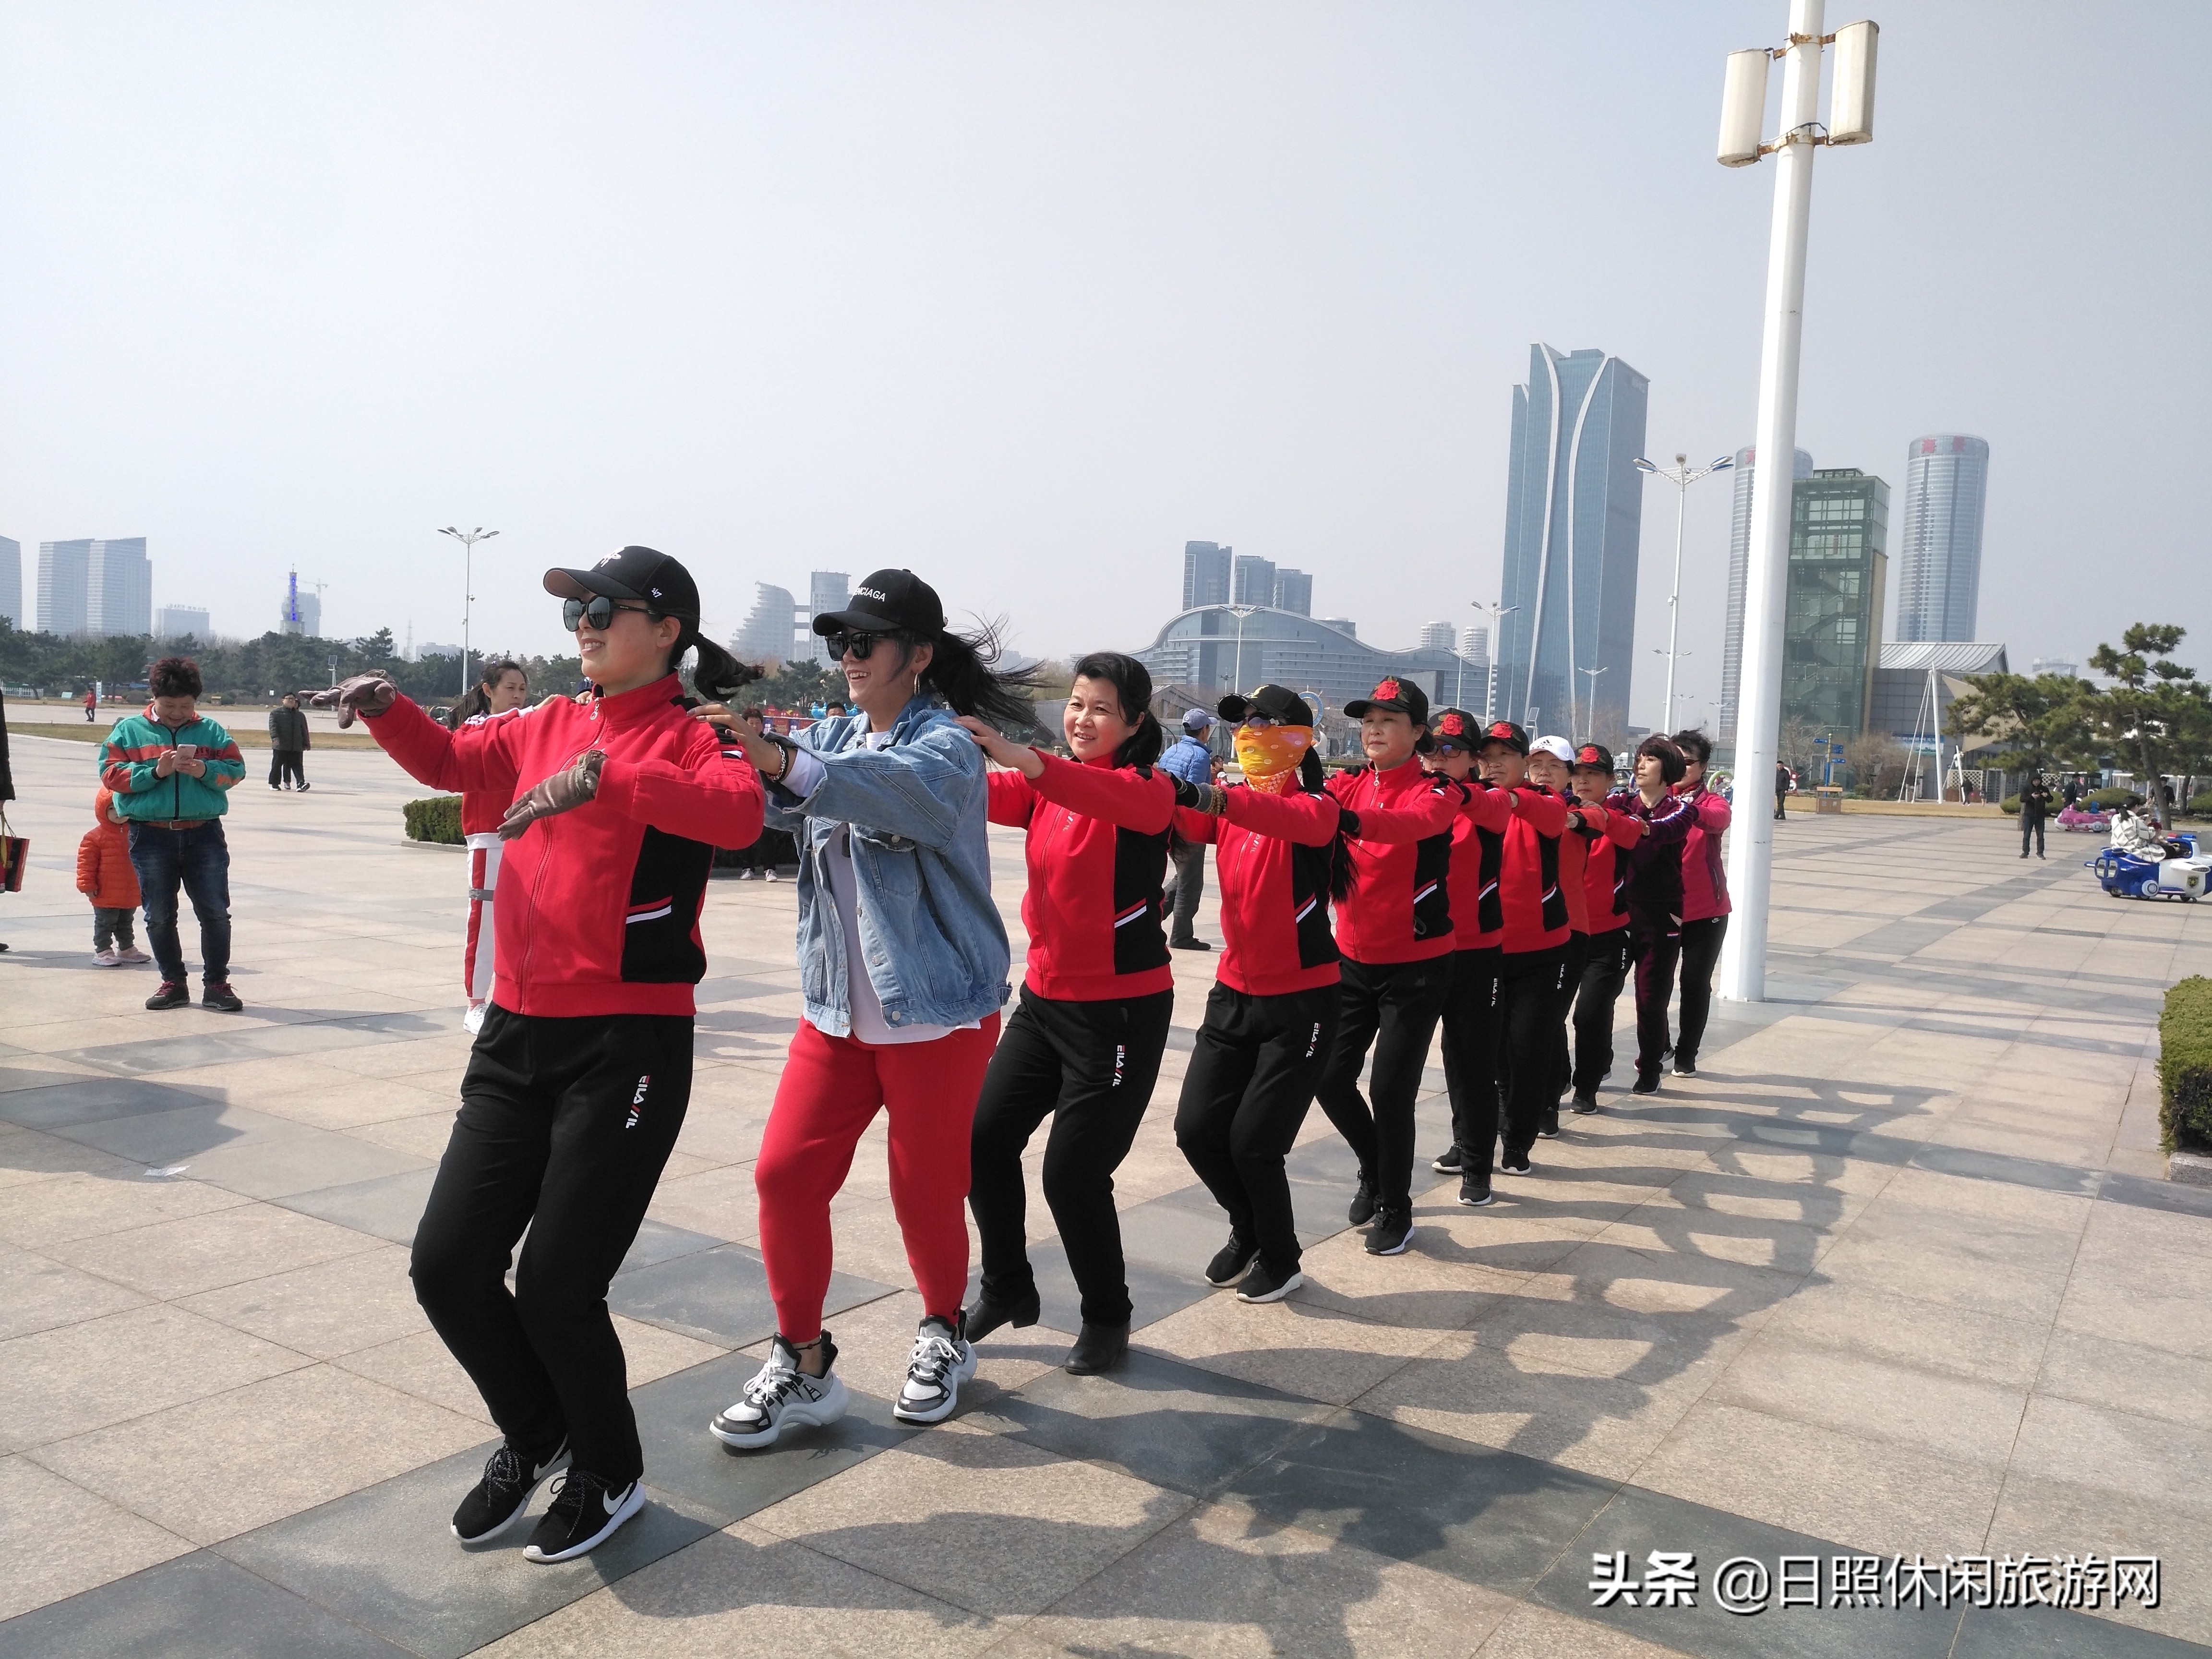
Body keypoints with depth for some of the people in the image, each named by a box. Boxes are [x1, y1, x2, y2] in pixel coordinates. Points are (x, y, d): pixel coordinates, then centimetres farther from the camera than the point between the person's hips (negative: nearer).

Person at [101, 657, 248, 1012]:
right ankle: (173, 983, 19)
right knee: (159, 916, 7)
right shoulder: (129, 730, 6)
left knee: (215, 912, 0)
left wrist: (205, 771, -16)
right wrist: (155, 772, -16)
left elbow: (235, 769, 3)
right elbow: (110, 773, -2)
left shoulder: (210, 730, 9)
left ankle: (216, 984, 9)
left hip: (204, 834, 0)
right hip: (151, 836, 0)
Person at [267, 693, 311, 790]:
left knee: (297, 765, -6)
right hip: (280, 746, -2)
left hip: (296, 746, 2)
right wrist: (275, 737, -22)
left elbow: (304, 731, 18)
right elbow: (273, 726, -6)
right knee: (277, 764, 5)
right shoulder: (276, 713, 5)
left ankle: (301, 783, -15)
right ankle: (274, 783, 14)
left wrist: (305, 744, 13)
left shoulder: (300, 715, 17)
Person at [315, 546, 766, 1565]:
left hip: (629, 1045, -6)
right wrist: (387, 709, 4)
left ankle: (610, 1478, 27)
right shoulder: (549, 726, 12)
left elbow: (740, 811, -28)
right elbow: (449, 762, 23)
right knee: (448, 1267, 7)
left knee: (555, 1288, -1)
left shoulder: (688, 737, -8)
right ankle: (535, 1435, 35)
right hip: (517, 1032, 7)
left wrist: (606, 776, -37)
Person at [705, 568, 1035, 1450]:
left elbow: (900, 790, -36)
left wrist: (785, 762, -51)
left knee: (925, 1188, 5)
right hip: (838, 1007, 6)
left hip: (936, 1011, -6)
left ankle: (944, 1336, 32)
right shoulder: (833, 735, 9)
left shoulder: (946, 745, -13)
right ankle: (800, 1363, 16)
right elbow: (770, 801, -5)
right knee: (785, 1173, -1)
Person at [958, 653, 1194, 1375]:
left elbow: (1119, 799, -35)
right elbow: (981, 796, -11)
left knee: (1073, 1172, -4)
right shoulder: (1047, 782, 7)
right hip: (1045, 997, 6)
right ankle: (1007, 1288, 29)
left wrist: (1024, 759, -51)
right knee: (986, 1140, 7)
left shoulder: (1150, 787, -11)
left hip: (1121, 1010, -6)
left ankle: (1107, 1318, 20)